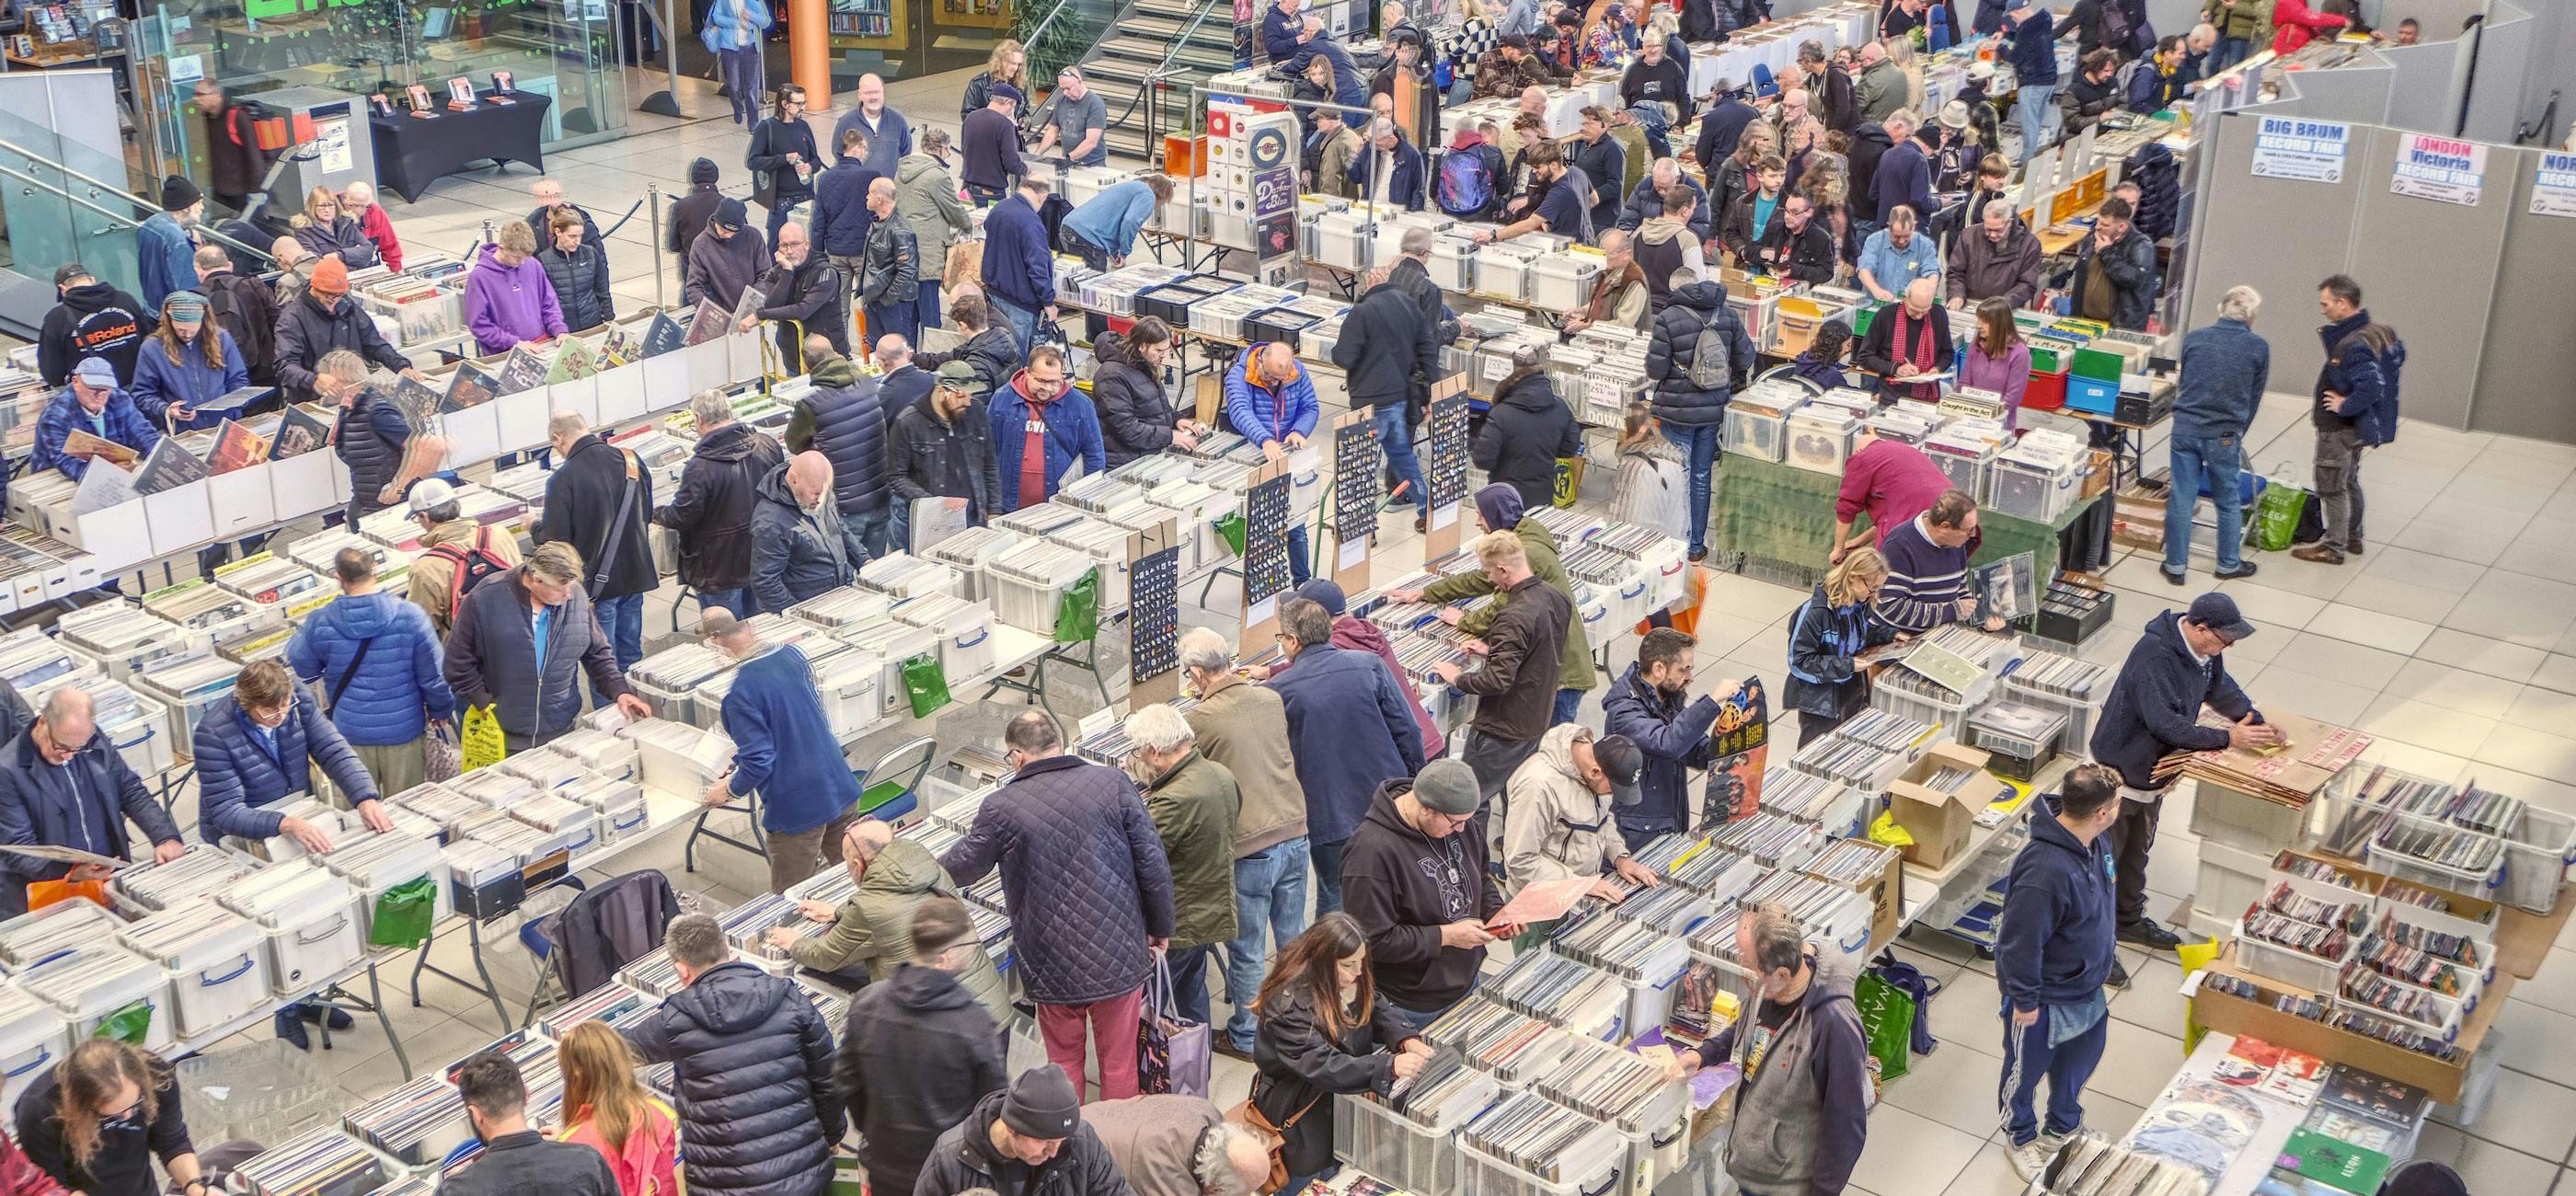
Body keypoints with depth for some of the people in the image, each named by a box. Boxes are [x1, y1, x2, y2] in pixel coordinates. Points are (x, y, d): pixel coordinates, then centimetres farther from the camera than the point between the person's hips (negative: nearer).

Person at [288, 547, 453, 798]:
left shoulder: (319, 624, -11)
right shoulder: (411, 617, -14)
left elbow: (300, 671, 7)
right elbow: (434, 676, -8)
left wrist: (301, 632, 27)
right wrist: (441, 710, 11)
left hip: (349, 737, 1)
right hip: (403, 734, -1)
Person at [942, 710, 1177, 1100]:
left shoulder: (1001, 808, -10)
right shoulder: (1114, 784, -9)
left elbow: (964, 867, 7)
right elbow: (1153, 864, -6)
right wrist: (1159, 928, 9)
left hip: (1053, 965, -1)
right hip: (1120, 956, 1)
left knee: (1064, 1062, 21)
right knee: (1119, 1061, 17)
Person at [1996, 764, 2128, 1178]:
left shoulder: (2096, 840, -13)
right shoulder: (2045, 872, -41)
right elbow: (2020, 943, -30)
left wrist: (2107, 953, 20)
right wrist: (2024, 1000, -19)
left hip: (2086, 986, 8)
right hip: (2046, 997, -8)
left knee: (2082, 1059, 29)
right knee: (2027, 1070, 20)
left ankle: (2063, 1127, 55)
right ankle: (2022, 1137, 46)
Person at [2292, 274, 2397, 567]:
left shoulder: (2353, 345, -30)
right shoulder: (2378, 331, 0)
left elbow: (2371, 386, -38)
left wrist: (2345, 406, -23)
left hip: (2339, 429, -10)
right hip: (2357, 426, 10)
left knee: (2331, 487, 4)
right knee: (2349, 482, 23)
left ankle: (2334, 548, 15)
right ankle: (2353, 538, 37)